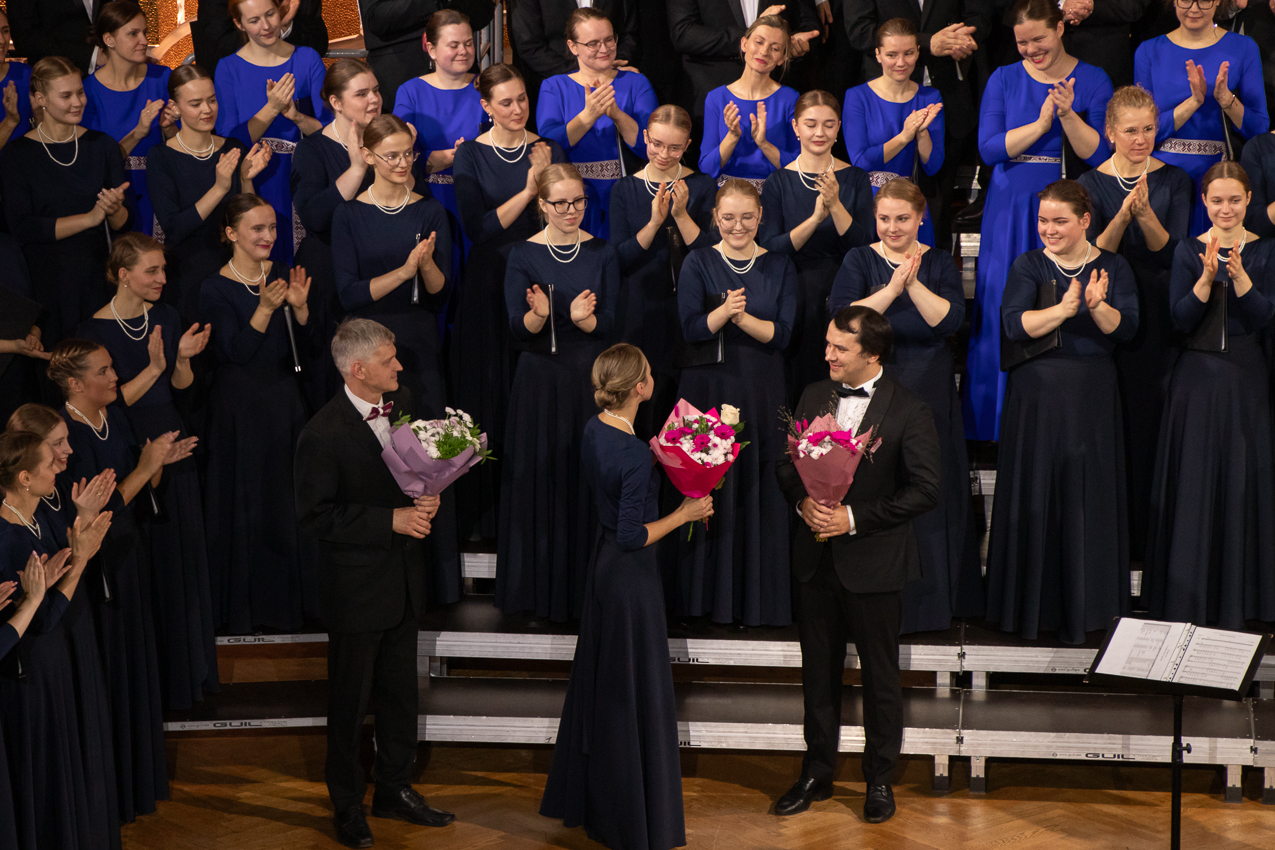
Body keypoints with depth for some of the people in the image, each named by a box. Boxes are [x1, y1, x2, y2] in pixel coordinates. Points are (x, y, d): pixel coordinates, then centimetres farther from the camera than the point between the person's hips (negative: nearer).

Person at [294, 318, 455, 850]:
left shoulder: (401, 403, -1)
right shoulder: (323, 436, -23)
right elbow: (315, 516, -20)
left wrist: (427, 496, -7)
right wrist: (391, 519, -23)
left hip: (402, 579, 7)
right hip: (356, 588, -7)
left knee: (400, 691, 18)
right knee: (351, 700, 9)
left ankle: (395, 788, 35)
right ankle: (348, 806, 25)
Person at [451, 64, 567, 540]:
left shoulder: (548, 151, 6)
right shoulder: (470, 156, 0)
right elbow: (478, 227, -10)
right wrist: (528, 190, -16)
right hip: (489, 284, -1)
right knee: (489, 397, 2)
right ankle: (485, 514, 10)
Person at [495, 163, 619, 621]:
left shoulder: (602, 253, 5)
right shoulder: (524, 255, -1)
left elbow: (607, 324, -1)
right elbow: (519, 330, -6)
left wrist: (581, 317, -22)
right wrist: (539, 313, -27)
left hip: (591, 377, 1)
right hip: (541, 381, -1)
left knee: (589, 479, 2)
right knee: (542, 477, 1)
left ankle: (588, 588, 11)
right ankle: (541, 590, 11)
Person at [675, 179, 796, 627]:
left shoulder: (779, 267, 6)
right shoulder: (698, 264, 2)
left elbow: (782, 334, -2)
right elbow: (691, 329, -6)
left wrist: (741, 316, -18)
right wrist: (723, 311, -24)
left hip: (762, 394, 1)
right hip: (709, 390, -1)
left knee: (760, 493, 1)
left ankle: (758, 599, 9)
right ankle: (710, 597, 9)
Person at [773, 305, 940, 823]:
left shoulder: (907, 411, -12)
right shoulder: (814, 397, 4)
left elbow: (924, 490, -15)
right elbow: (786, 461, 12)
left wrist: (854, 518, -19)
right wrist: (802, 500, -10)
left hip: (873, 562, -4)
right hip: (815, 560, 5)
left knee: (880, 677, 8)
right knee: (819, 671, 14)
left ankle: (880, 780, 23)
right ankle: (817, 774, 28)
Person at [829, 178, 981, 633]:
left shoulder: (940, 263, 7)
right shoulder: (859, 261, 5)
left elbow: (949, 319, -8)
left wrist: (913, 284, -19)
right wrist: (892, 289, -19)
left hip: (928, 391, 1)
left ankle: (930, 602, 11)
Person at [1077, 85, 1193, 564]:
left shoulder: (1174, 182, 3)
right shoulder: (1090, 184, 2)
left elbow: (1170, 253, -7)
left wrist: (1145, 212, -23)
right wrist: (1122, 216, -23)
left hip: (1158, 316, 0)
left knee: (1154, 421, 0)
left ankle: (1152, 537, 9)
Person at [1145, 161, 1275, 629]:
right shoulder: (1189, 251, 3)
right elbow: (1180, 320, -5)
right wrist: (1207, 277, -19)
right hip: (1198, 376, 0)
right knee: (1193, 479, 0)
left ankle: (1236, 598, 10)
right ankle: (1188, 600, 9)